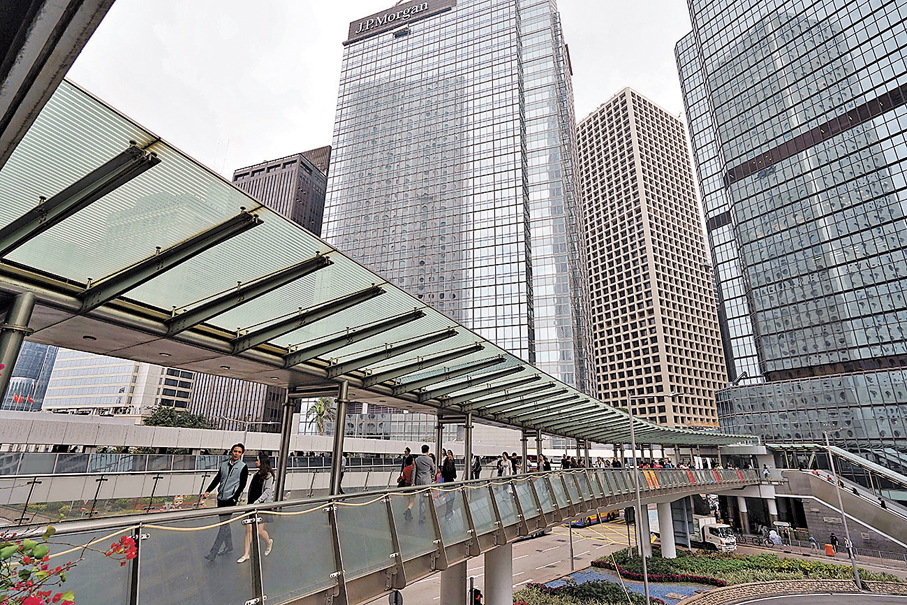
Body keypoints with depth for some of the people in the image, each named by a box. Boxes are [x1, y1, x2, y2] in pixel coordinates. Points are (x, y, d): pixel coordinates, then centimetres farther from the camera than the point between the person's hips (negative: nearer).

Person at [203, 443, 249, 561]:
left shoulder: (243, 467, -3)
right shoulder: (224, 464, 11)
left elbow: (242, 485, -6)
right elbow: (217, 479, 14)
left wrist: (234, 497, -15)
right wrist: (208, 490, 1)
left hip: (231, 499, -5)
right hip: (221, 498, 6)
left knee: (223, 524, -8)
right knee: (224, 523, 13)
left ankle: (213, 552, -2)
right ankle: (229, 547, 27)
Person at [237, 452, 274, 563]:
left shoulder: (268, 475, -9)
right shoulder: (256, 474, 13)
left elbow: (267, 491, -15)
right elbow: (252, 490, 19)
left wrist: (257, 502, -22)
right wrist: (250, 503, 17)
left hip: (262, 505, -6)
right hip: (252, 504, 6)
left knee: (259, 530, 2)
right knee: (249, 529, 2)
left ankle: (269, 542, 31)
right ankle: (246, 554, 11)